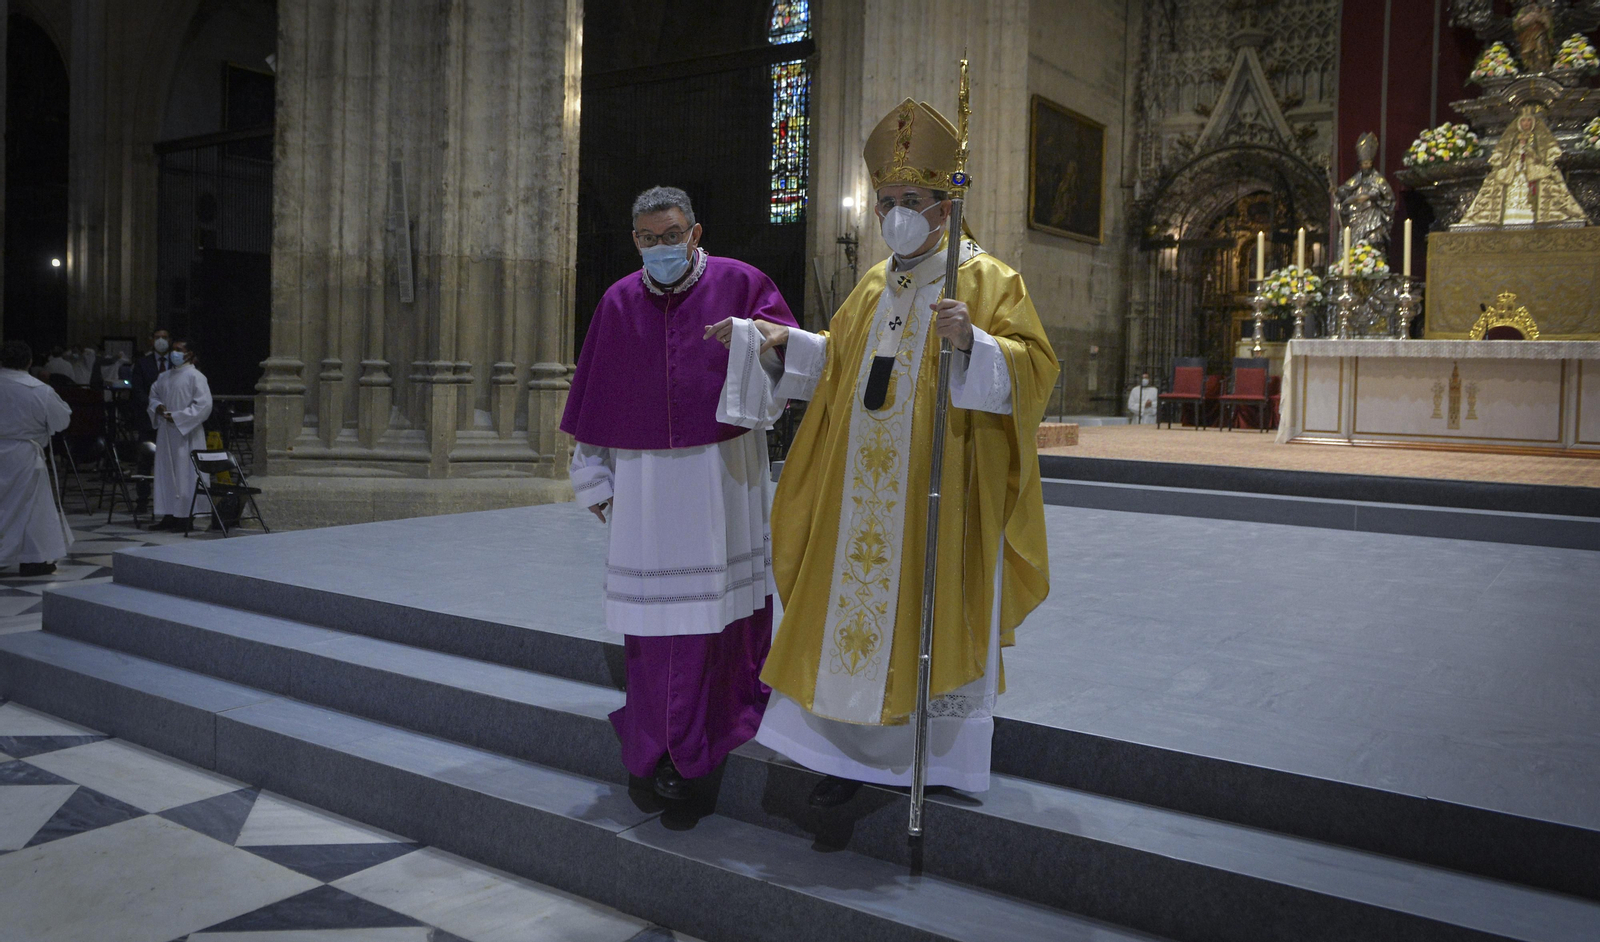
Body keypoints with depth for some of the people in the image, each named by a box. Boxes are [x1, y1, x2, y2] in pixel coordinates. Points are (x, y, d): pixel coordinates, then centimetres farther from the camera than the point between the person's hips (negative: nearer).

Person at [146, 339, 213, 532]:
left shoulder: (195, 377, -8)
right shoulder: (165, 377, 14)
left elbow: (204, 405, -15)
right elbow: (153, 395, 25)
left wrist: (177, 417, -17)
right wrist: (157, 406, 1)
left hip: (186, 434, -7)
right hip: (166, 433, 7)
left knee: (184, 474, -5)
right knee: (166, 473, 8)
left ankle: (184, 516, 1)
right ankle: (169, 515, 14)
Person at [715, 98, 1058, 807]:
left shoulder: (987, 279, -3)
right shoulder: (876, 284, 15)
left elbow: (1034, 368, -12)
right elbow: (839, 362, 25)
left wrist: (970, 341, -29)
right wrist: (786, 342, 10)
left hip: (940, 489, -5)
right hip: (864, 485, 6)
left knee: (931, 614, 2)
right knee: (855, 601, 6)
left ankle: (939, 761, 18)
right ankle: (855, 749, 18)